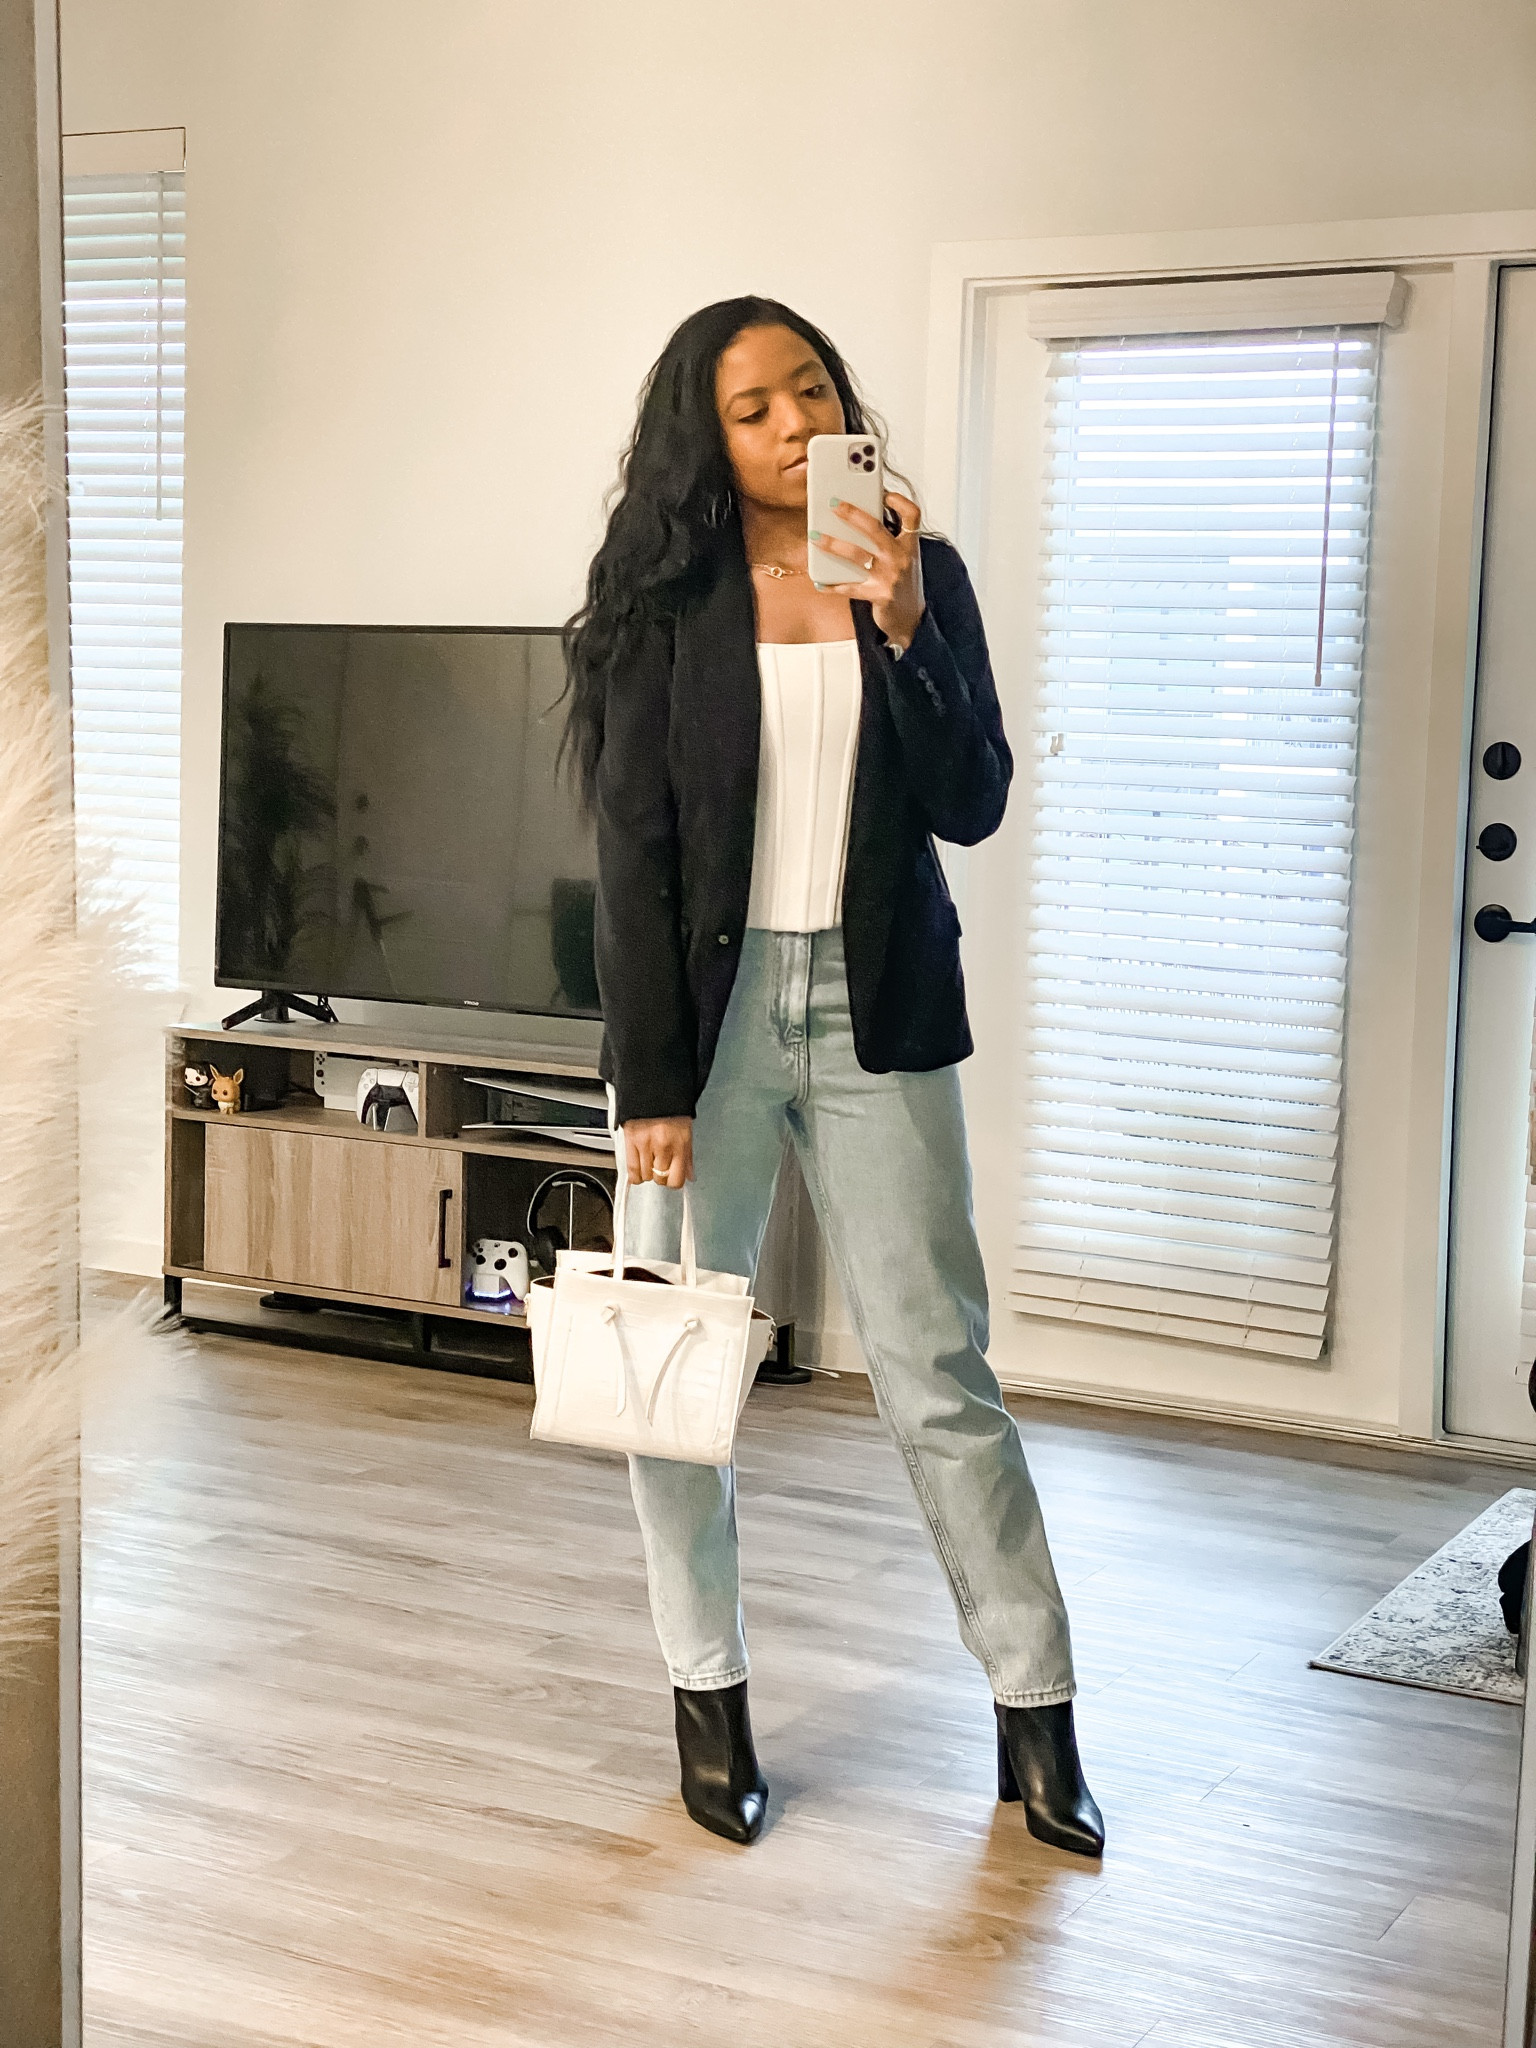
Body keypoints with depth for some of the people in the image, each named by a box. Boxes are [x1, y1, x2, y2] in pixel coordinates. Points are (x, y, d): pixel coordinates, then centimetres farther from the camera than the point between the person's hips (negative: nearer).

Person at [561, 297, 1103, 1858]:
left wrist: (904, 627, -16)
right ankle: (708, 1700, 21)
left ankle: (1036, 1716, 11)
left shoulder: (923, 572, 4)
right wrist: (651, 1080, -9)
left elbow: (972, 808, -3)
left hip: (878, 1009, 1)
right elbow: (633, 849, -4)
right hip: (707, 1005, 0)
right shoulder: (665, 596, -1)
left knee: (941, 1372, 2)